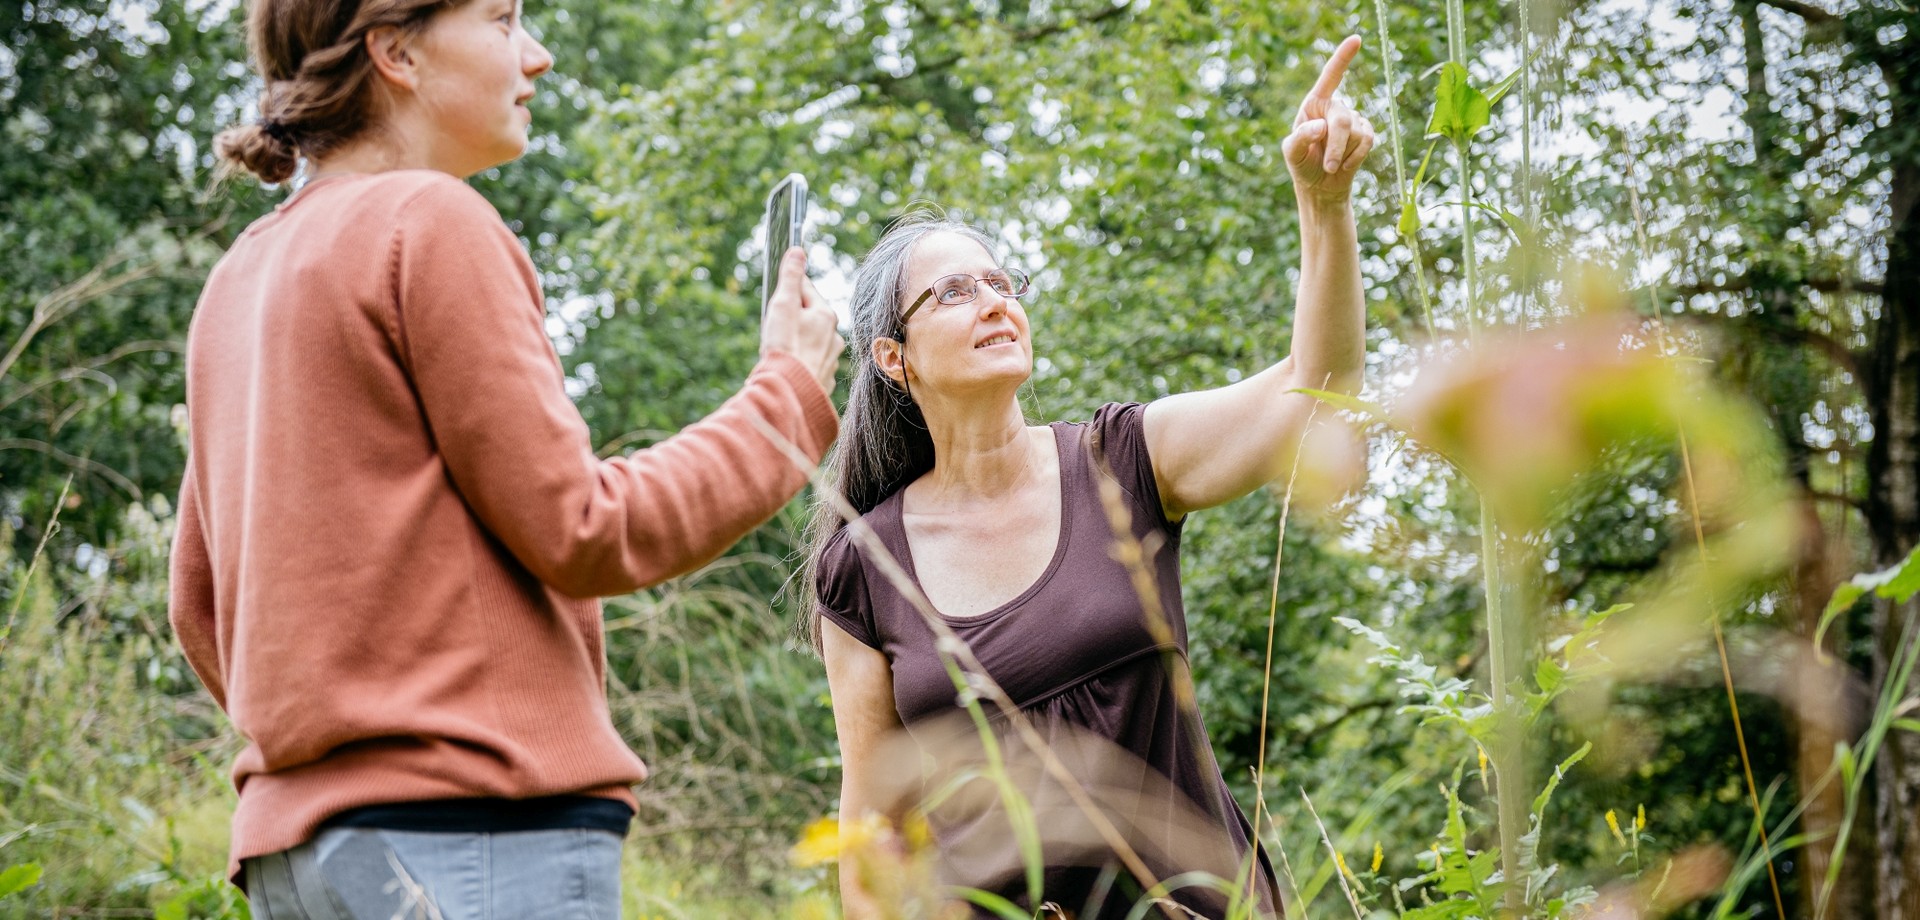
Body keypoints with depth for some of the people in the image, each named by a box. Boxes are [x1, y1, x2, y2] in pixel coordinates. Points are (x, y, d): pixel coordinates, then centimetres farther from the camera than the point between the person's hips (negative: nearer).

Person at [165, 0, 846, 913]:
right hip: (485, 824, -9)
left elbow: (201, 605, 21)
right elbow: (583, 530, -9)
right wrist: (789, 393, 2)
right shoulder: (429, 222, -7)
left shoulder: (238, 280, 19)